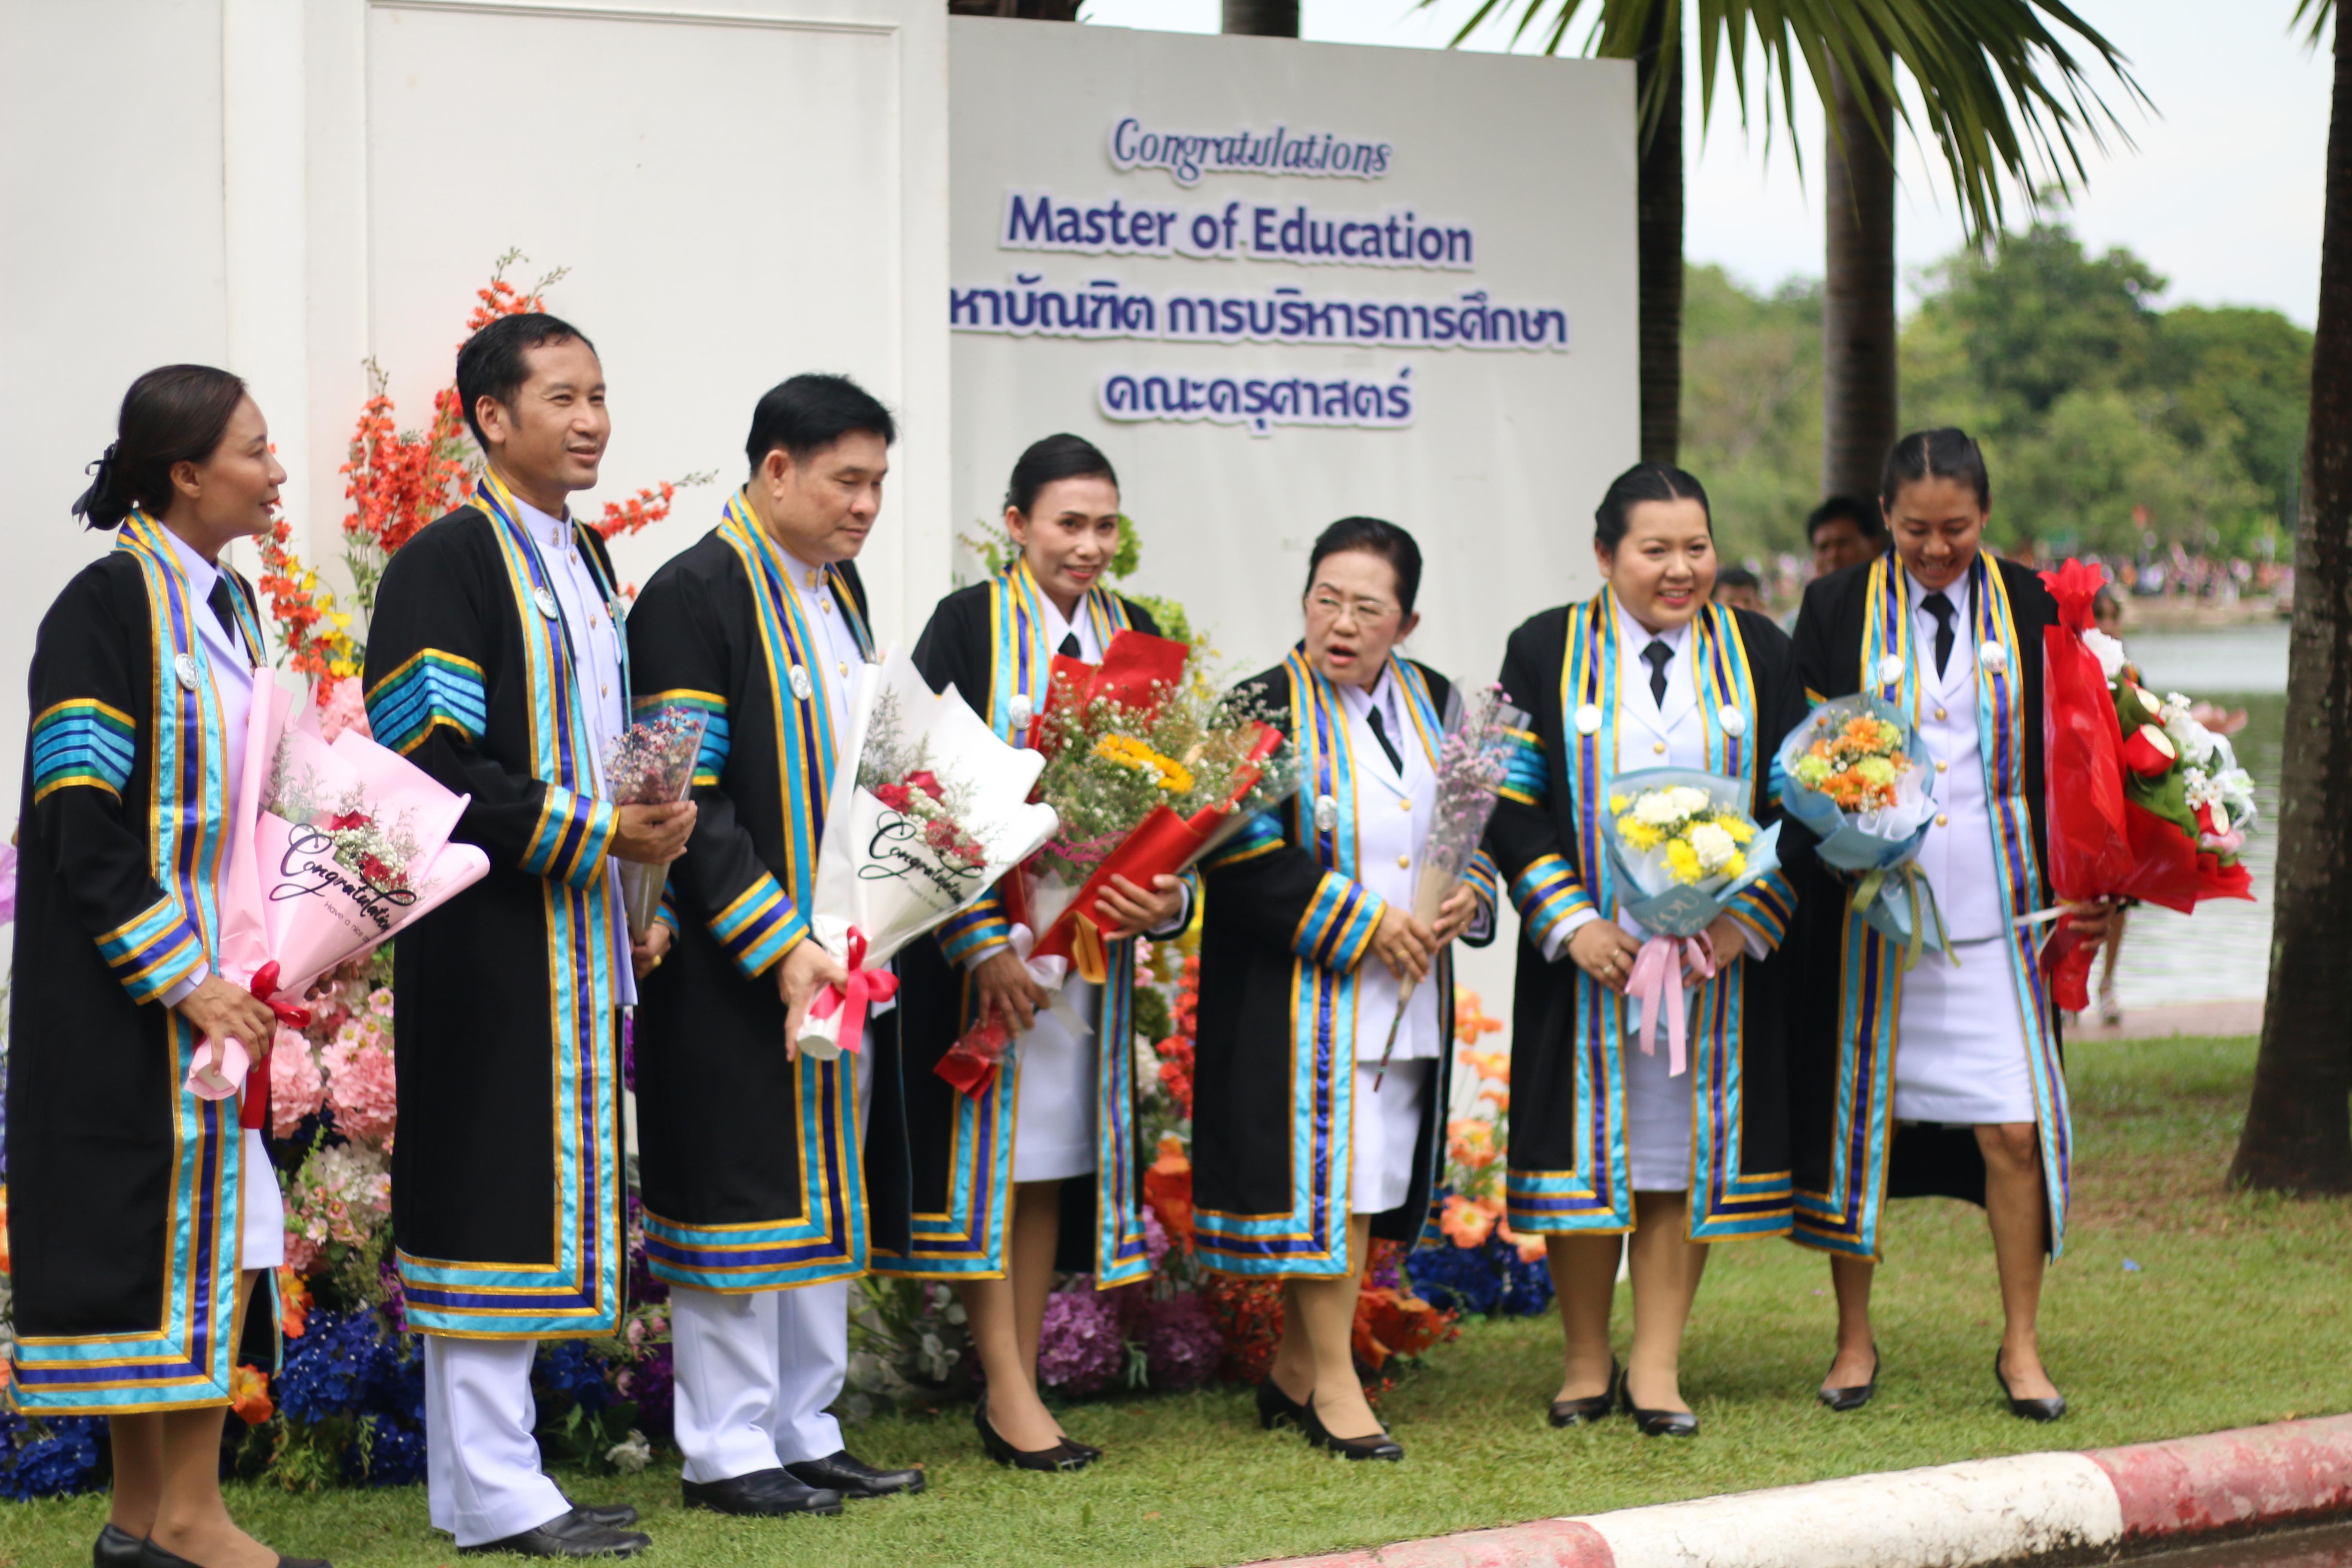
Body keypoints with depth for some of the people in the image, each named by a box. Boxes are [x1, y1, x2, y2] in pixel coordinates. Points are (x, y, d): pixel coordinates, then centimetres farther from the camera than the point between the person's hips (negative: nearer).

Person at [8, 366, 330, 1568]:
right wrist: (181, 979, -20)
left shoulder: (223, 602, 12)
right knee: (181, 1228, -7)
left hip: (213, 967, 8)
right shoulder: (107, 606, -14)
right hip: (129, 985, -8)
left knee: (212, 1232, 7)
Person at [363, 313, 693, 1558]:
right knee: (495, 1187, -6)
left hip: (575, 929, 9)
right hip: (486, 933, -9)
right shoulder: (450, 561, -11)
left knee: (536, 1193, 11)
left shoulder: (583, 560, 17)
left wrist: (651, 818, 3)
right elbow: (428, 762, -17)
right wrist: (592, 835, -16)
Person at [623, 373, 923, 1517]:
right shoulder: (694, 596, -13)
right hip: (735, 975, -8)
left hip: (838, 962, 8)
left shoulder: (838, 591, 14)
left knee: (826, 1198, 12)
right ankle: (727, 1452, 5)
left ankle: (804, 1434, 20)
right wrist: (780, 944, -22)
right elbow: (687, 802, -18)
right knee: (744, 1195, -3)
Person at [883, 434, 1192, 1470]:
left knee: (1056, 1154, 7)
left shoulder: (1135, 641, 9)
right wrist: (982, 943, -17)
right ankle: (1006, 1388, 2)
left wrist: (1168, 897, -10)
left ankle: (1017, 1386, 14)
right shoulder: (968, 627, -6)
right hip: (978, 934, -5)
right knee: (991, 1148, -2)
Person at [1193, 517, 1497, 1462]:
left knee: (1369, 1183, 9)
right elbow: (1249, 857, -16)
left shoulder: (1433, 705, 11)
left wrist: (1470, 894, -4)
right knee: (1330, 1180, -8)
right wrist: (1363, 926, -19)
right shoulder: (1264, 711, -7)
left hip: (1410, 1000, 6)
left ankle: (1293, 1372, 21)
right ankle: (1332, 1382, 1)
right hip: (1304, 1002, -6)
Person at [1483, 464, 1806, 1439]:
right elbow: (1513, 804, -2)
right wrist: (1572, 922, -13)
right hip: (1586, 952, -1)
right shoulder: (1546, 654, 1)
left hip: (1720, 953, 1)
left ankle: (1655, 1366, 10)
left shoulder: (1758, 655, 6)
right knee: (1588, 1147, 2)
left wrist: (1747, 918, -9)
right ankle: (1586, 1365, 14)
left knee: (1688, 1150, 2)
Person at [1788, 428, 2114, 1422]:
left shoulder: (2029, 608, 5)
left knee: (2014, 1130, -3)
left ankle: (2020, 1345, 11)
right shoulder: (1838, 610, 1)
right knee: (1858, 1117, 4)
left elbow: (2060, 751, 10)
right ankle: (1855, 1340, 18)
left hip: (1992, 913, 1)